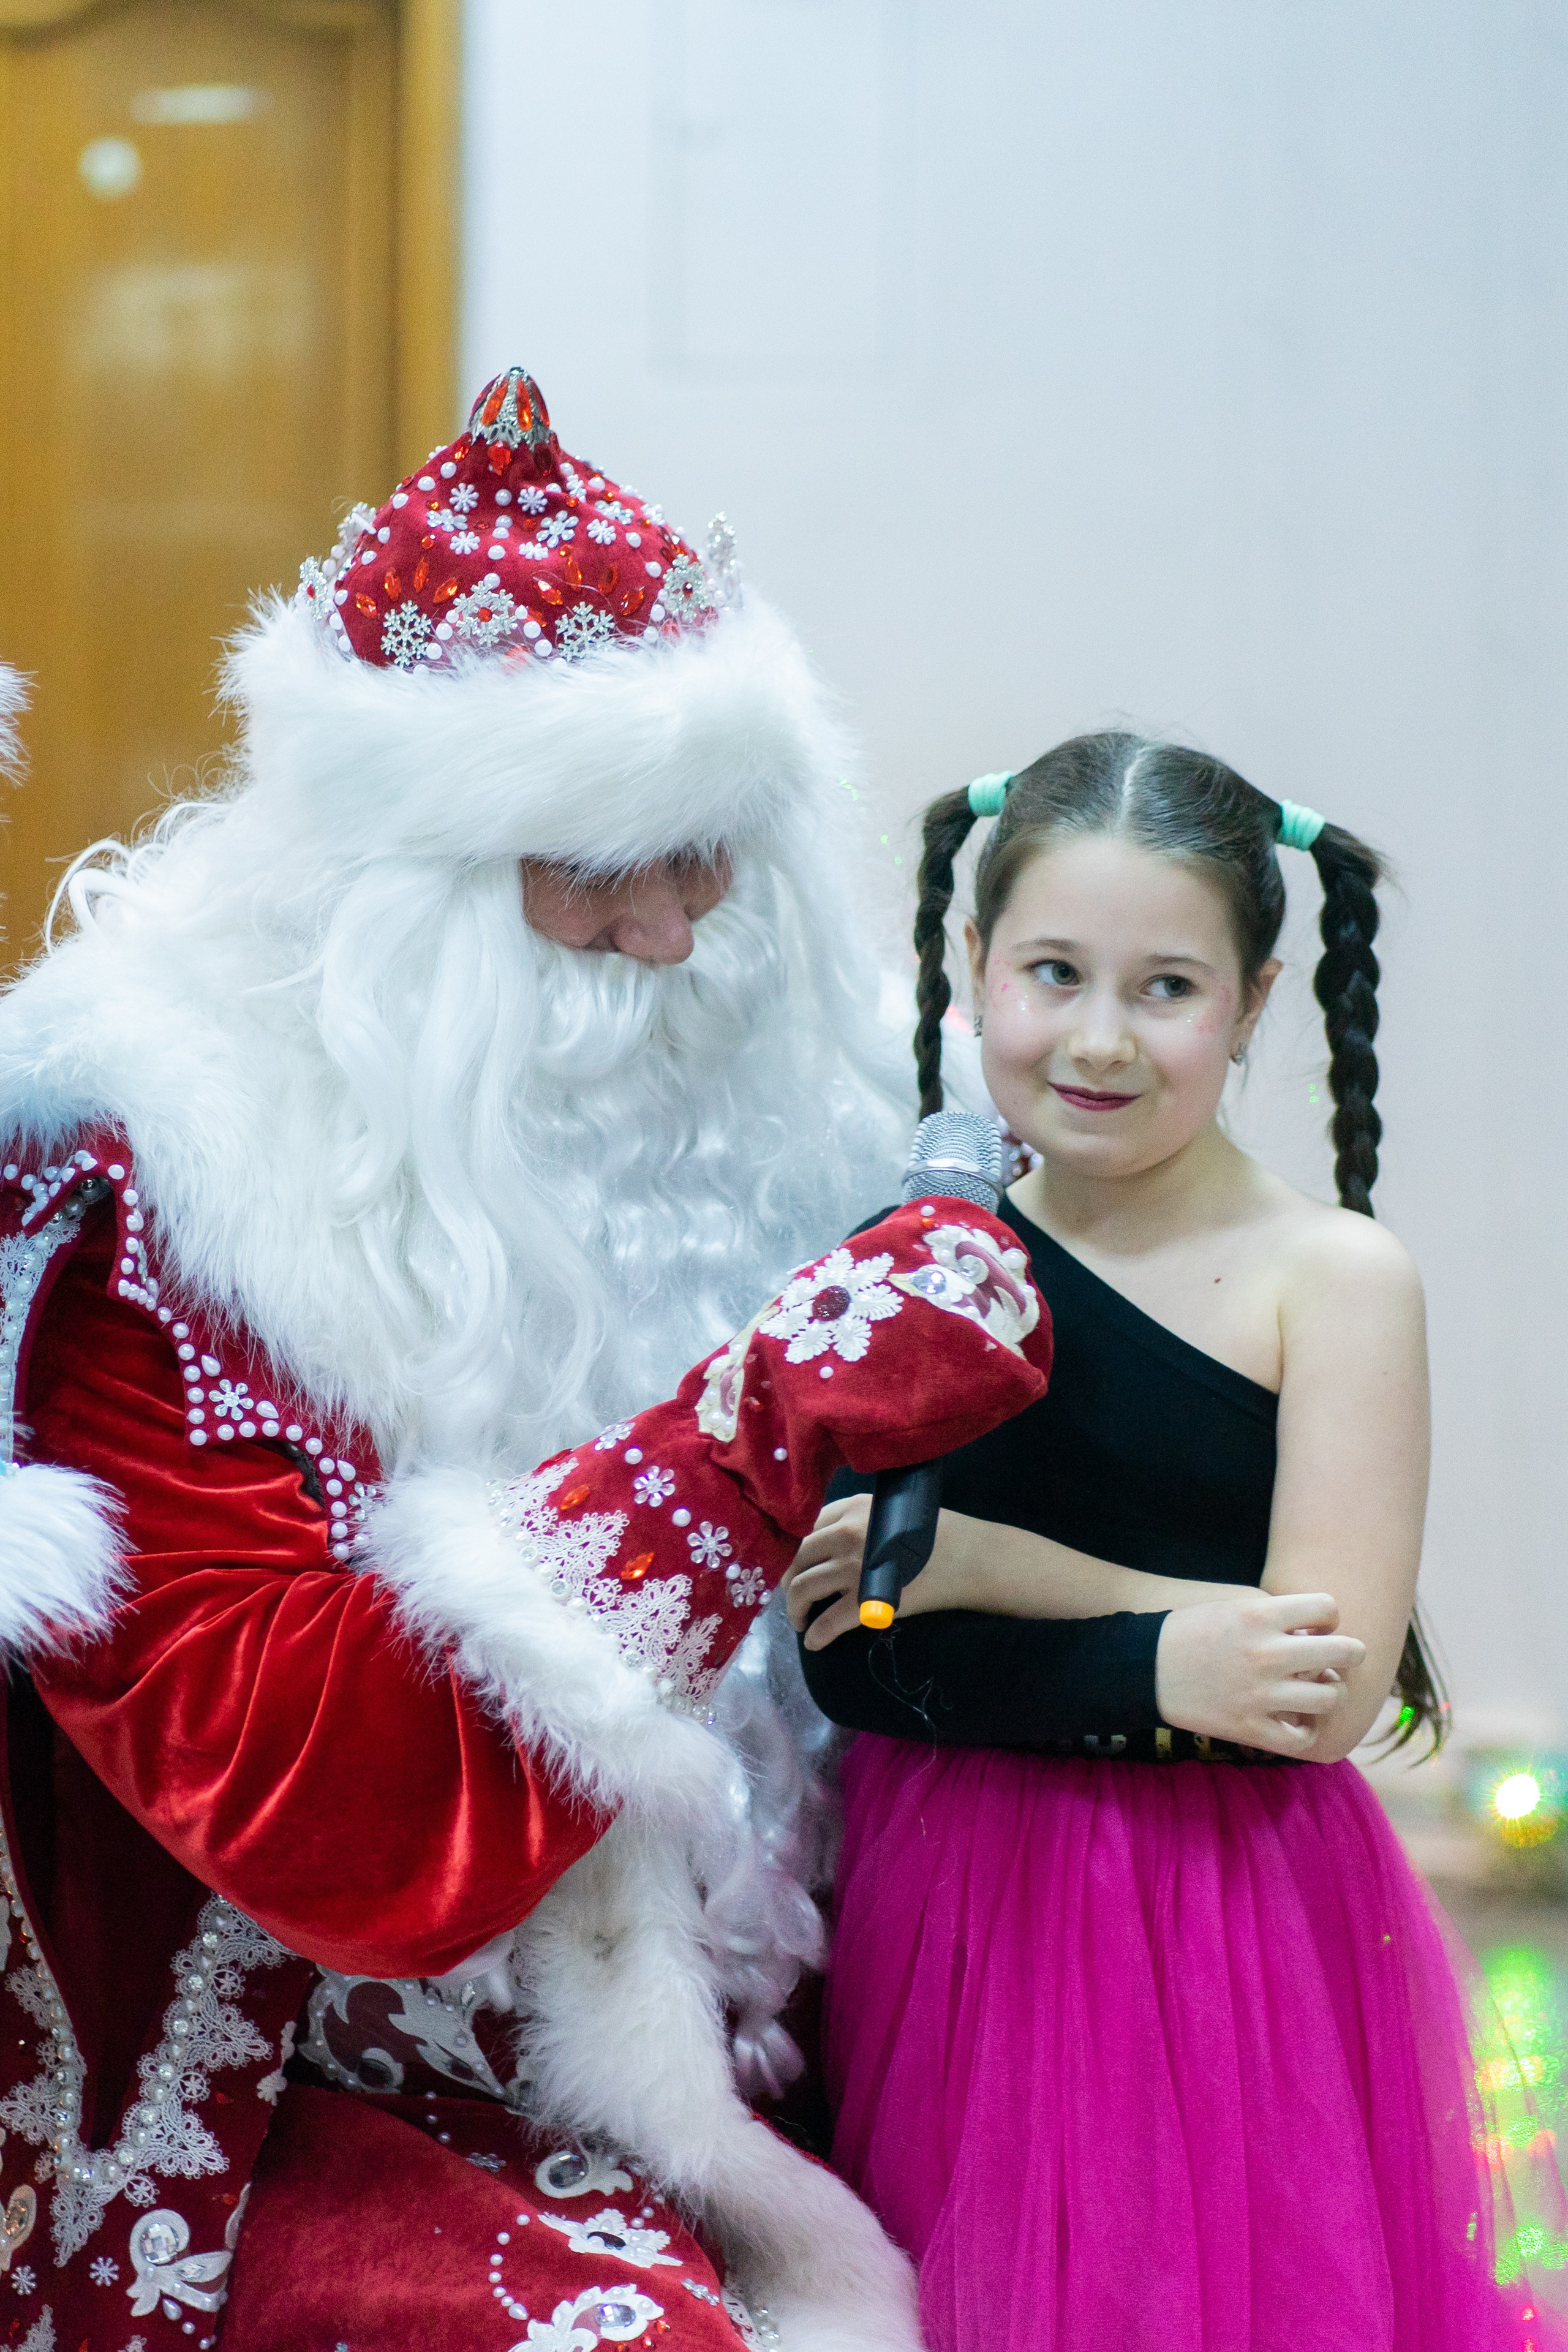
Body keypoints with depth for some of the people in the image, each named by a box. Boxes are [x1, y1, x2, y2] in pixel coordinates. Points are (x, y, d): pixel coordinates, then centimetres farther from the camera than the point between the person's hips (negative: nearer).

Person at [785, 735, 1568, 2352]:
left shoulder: (1329, 1277, -8)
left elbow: (1334, 1694, -16)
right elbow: (835, 1656, -5)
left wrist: (974, 1561, -13)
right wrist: (1158, 1670, -18)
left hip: (1230, 1925, -3)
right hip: (946, 1909, 3)